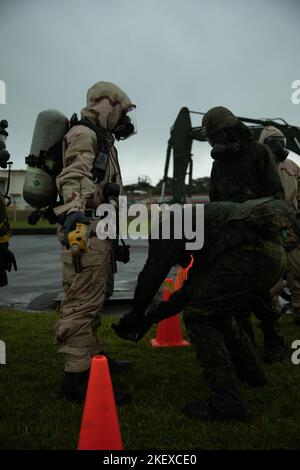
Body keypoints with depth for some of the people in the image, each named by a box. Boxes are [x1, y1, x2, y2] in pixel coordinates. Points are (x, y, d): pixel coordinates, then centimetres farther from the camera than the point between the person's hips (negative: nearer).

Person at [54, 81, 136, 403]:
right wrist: (74, 209, -44)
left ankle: (92, 354, 30)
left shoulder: (102, 139, 26)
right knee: (83, 300, -13)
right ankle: (77, 376, -11)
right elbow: (73, 176, -26)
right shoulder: (84, 135, -7)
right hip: (85, 228, -11)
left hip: (99, 228, 11)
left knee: (96, 297, 18)